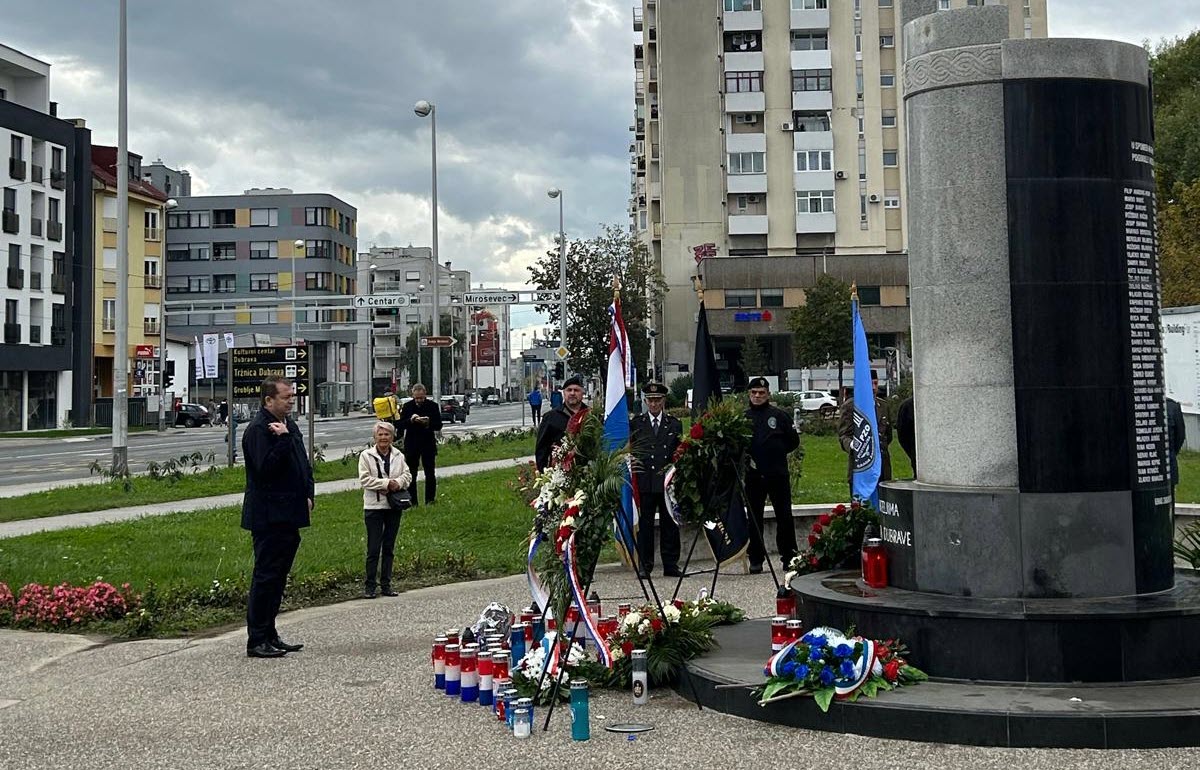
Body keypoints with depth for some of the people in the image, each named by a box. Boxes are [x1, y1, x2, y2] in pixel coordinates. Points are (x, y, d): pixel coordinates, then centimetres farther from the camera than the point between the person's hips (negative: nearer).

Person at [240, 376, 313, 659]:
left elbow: (304, 464, 24)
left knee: (277, 577, 13)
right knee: (266, 577, -6)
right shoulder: (258, 429, -14)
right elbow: (265, 469, -23)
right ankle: (257, 641, 0)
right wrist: (282, 439, -25)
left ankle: (269, 636, 21)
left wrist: (307, 495, 13)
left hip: (288, 516, 9)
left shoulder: (290, 425, 15)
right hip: (268, 517, -9)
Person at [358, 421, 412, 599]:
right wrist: (387, 483, -17)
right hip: (374, 507, -4)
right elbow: (365, 479, -11)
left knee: (389, 547, 9)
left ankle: (386, 584, 17)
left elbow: (407, 475, 7)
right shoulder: (366, 455, -3)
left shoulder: (398, 456, 9)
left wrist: (398, 483, -14)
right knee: (373, 549, -4)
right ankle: (370, 586, 2)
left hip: (394, 506, 4)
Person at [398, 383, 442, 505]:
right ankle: (412, 501, 9)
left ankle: (430, 500, 12)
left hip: (428, 444, -1)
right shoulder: (407, 407, 1)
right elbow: (401, 425, -3)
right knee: (411, 474, 4)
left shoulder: (433, 406, -2)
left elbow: (438, 426, -3)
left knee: (430, 474, 4)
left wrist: (428, 423, -22)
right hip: (411, 445, 1)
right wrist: (410, 420, -22)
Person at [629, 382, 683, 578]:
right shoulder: (635, 424, 9)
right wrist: (633, 462, -8)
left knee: (670, 525, 3)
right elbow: (630, 450, 9)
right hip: (644, 482, -1)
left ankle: (671, 565, 11)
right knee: (644, 525, 0)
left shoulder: (674, 424, 13)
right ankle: (645, 565, 6)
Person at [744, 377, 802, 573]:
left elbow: (793, 441, 8)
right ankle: (756, 559, 12)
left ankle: (789, 557, 10)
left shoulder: (780, 416, 5)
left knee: (784, 516, 2)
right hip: (753, 475, 1)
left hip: (778, 474, -1)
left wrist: (776, 452, 2)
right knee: (754, 518, 5)